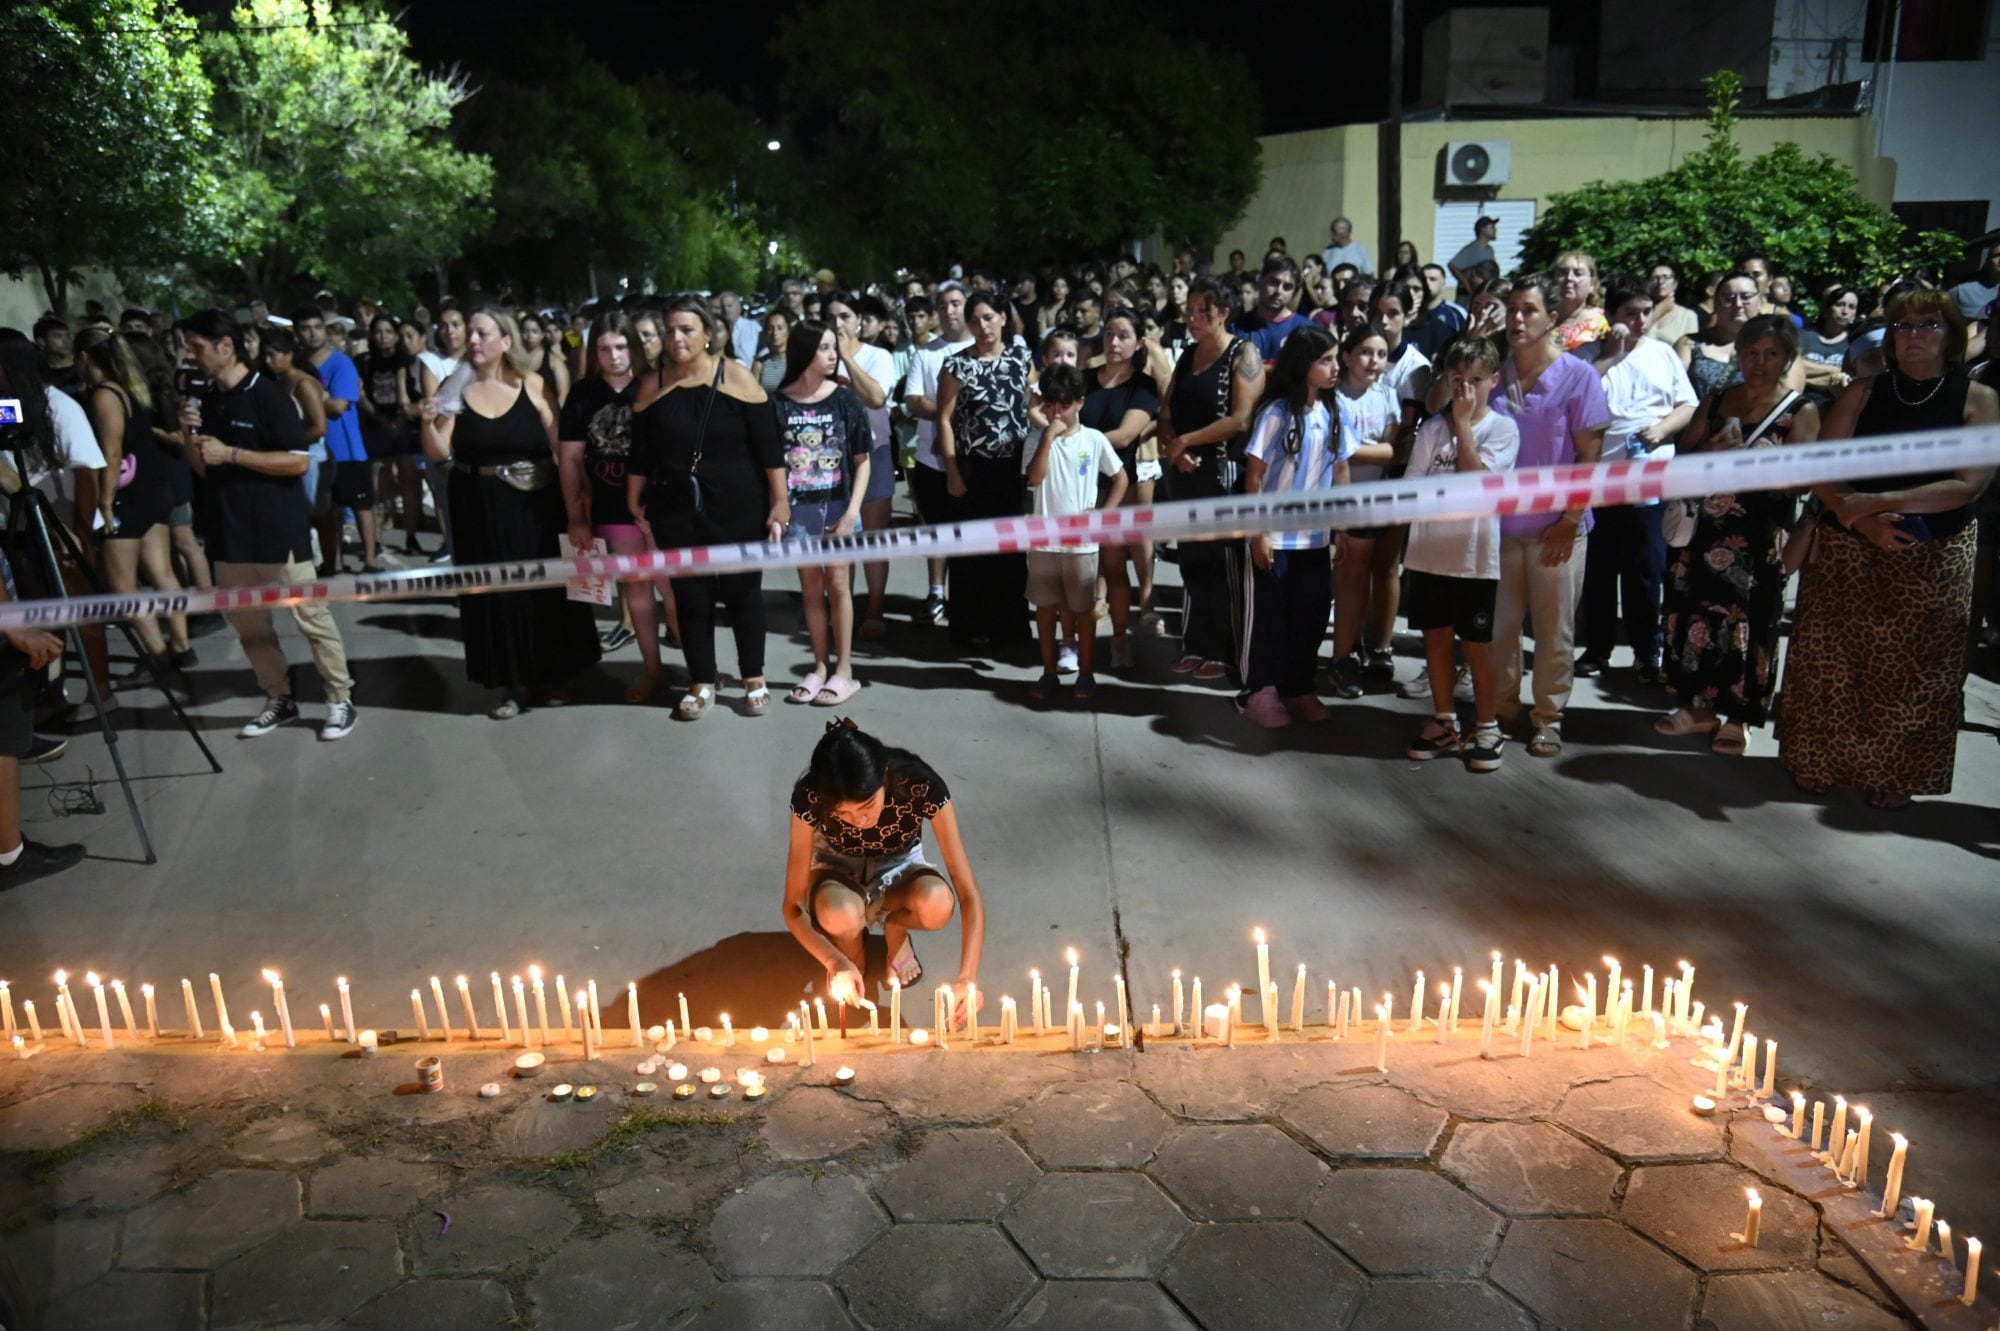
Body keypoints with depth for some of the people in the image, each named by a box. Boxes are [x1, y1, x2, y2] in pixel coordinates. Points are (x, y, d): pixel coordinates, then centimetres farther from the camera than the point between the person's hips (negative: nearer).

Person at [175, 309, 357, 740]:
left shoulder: (267, 395, -10)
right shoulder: (205, 400, 10)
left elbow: (299, 461, -16)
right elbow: (203, 470, 16)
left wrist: (231, 453, -18)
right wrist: (189, 438, -3)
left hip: (278, 530, -7)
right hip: (229, 531, 7)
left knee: (311, 617, -1)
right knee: (247, 622, 11)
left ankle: (341, 700, 9)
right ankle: (279, 699, 23)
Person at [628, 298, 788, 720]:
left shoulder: (737, 378, -7)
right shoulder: (653, 384, 2)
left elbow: (768, 448, -7)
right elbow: (640, 455, 7)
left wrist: (779, 502, -10)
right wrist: (636, 507, 8)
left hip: (738, 509, -2)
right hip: (676, 512, 3)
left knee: (743, 591, 7)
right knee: (690, 597, 8)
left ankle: (754, 680, 20)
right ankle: (702, 684, 20)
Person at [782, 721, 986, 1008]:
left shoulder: (922, 786, -33)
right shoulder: (810, 797, -31)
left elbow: (969, 894, -31)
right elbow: (793, 906, -24)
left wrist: (967, 977, -43)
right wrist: (835, 961, -41)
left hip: (898, 866, 1)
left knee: (937, 903, -36)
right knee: (840, 914, -38)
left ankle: (895, 930, 0)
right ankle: (852, 951, -1)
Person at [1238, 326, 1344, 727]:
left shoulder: (1331, 414, 3)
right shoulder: (1276, 412, -12)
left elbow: (1340, 473, 9)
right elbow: (1253, 476, -11)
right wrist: (1258, 532, -14)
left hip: (1315, 538, 5)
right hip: (1274, 536, -5)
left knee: (1311, 615, 11)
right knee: (1267, 615, 4)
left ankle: (1299, 688, 24)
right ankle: (1259, 691, 16)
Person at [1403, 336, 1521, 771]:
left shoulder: (1502, 429, -3)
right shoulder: (1432, 428, 5)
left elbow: (1473, 478, -17)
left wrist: (1463, 423, -13)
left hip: (1475, 554, -3)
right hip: (1429, 550, 3)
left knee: (1476, 643, 4)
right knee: (1436, 636, 11)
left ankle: (1487, 728, 18)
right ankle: (1444, 724, 25)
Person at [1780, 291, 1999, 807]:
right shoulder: (1862, 393, 3)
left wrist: (1882, 502, -20)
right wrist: (1863, 521, -19)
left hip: (1932, 559, -1)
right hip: (1847, 551, 1)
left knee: (1911, 671, 4)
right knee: (1833, 661, 5)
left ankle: (1892, 774, 18)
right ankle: (1820, 761, 19)